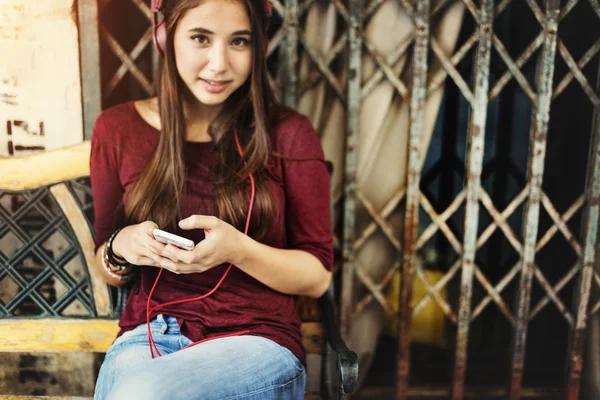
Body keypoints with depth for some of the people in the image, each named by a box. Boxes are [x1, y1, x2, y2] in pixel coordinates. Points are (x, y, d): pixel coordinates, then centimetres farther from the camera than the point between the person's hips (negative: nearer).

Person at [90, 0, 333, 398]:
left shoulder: (289, 134, -4)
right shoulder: (118, 129, 3)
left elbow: (317, 276, -2)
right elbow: (108, 271, 13)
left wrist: (237, 250, -19)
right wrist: (120, 249, -11)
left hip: (256, 341, -2)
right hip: (146, 335, 3)